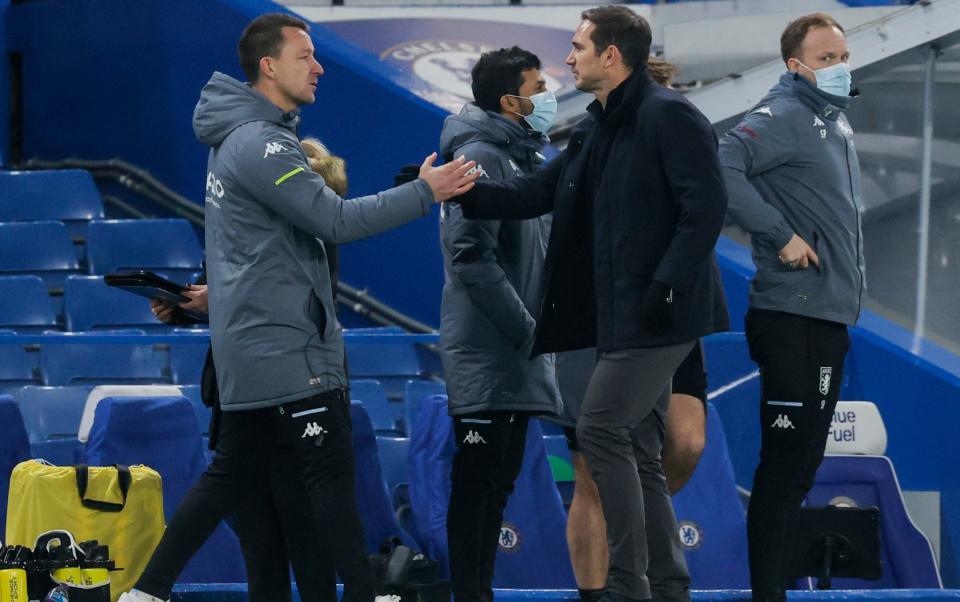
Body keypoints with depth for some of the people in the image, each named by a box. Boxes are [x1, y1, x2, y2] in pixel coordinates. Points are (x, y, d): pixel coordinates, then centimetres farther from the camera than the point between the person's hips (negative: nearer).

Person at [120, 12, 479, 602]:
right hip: (285, 348, -10)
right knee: (332, 474, -7)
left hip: (252, 347, 10)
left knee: (232, 475, 11)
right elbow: (336, 220, -21)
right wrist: (425, 192, -18)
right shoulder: (259, 143, -17)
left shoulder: (243, 136, 16)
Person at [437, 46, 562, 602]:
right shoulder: (480, 157, -13)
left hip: (517, 358, 9)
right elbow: (472, 259, -21)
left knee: (500, 480, 11)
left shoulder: (525, 155, 16)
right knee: (478, 482, -6)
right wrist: (527, 330, -19)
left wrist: (542, 325, 9)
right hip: (486, 350, -9)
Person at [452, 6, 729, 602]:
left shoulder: (668, 115, -13)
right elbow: (534, 193, 17)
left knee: (602, 430, -13)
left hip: (661, 313, -10)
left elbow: (706, 205, -19)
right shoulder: (598, 128, 16)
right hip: (624, 313, 10)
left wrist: (667, 284, -24)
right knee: (637, 451, 10)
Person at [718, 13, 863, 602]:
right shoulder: (785, 117, -12)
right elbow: (725, 168, -28)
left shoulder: (836, 122, 17)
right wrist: (782, 236, -24)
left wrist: (851, 292, 15)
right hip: (794, 315, -9)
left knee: (802, 463, 13)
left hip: (830, 315, 9)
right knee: (785, 463, -9)